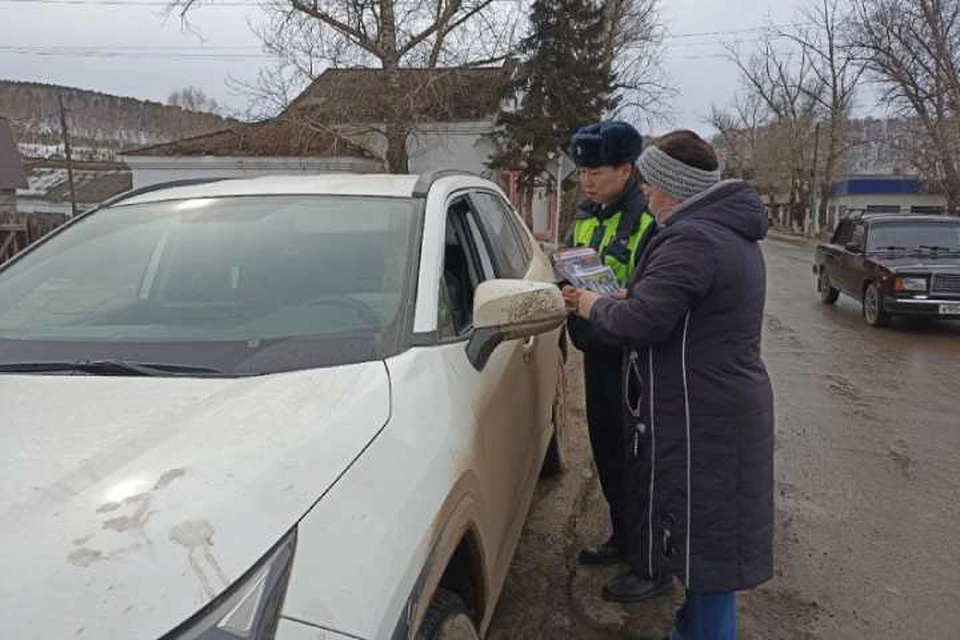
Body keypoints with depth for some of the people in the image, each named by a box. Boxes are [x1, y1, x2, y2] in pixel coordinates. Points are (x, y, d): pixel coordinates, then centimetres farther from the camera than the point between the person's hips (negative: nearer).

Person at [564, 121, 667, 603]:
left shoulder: (649, 222, -18)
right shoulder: (586, 217, 11)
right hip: (596, 355, 9)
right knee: (607, 455, 20)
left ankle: (653, 570, 18)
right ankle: (623, 539, 39)